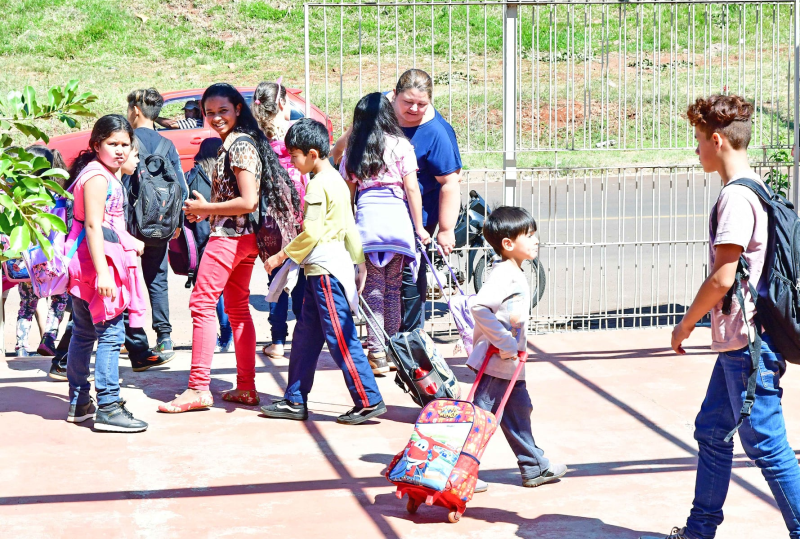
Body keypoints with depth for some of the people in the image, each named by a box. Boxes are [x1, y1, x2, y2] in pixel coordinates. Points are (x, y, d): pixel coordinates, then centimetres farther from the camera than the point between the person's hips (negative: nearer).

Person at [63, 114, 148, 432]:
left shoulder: (108, 175, 17)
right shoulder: (97, 176, -14)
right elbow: (93, 226, -22)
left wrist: (131, 243, 39)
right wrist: (103, 272, -28)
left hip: (94, 262, 11)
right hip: (96, 261, -11)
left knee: (84, 334, 15)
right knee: (111, 333, -10)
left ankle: (79, 404, 23)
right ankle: (107, 408, -10)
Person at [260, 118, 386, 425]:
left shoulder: (318, 184, -14)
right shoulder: (336, 180, 16)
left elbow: (311, 233, -18)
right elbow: (349, 227, 19)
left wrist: (282, 256, -9)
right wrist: (359, 262, 21)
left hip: (325, 269, -10)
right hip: (321, 270, 10)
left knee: (341, 339, -7)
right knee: (305, 336, 13)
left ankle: (369, 401, -3)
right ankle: (295, 402, 19)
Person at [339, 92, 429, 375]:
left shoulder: (353, 151, 10)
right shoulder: (400, 145, 2)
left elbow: (348, 192, 11)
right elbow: (411, 189, -1)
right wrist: (419, 227, 4)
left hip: (366, 219, 1)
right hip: (397, 220, -1)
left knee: (373, 288, 4)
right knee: (393, 289, 8)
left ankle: (377, 353, 0)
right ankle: (392, 349, 13)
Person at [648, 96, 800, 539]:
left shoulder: (736, 196, -18)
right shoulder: (754, 190, 13)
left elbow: (722, 277, -21)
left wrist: (686, 324, -8)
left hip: (748, 344, -10)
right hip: (739, 341, 10)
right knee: (712, 431, 17)